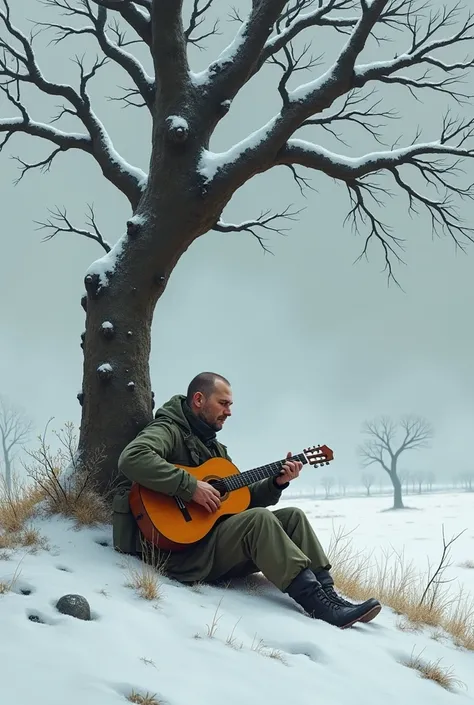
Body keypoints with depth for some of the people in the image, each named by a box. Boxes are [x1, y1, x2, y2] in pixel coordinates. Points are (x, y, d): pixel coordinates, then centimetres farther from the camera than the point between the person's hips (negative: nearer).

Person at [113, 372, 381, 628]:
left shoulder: (215, 447, 23)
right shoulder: (168, 431, -6)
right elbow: (132, 458, -29)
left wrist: (277, 483, 2)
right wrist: (191, 486, -28)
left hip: (218, 538, 9)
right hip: (182, 548, -9)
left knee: (293, 516, -2)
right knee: (258, 519, -28)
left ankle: (328, 593, -13)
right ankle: (319, 604, -32)